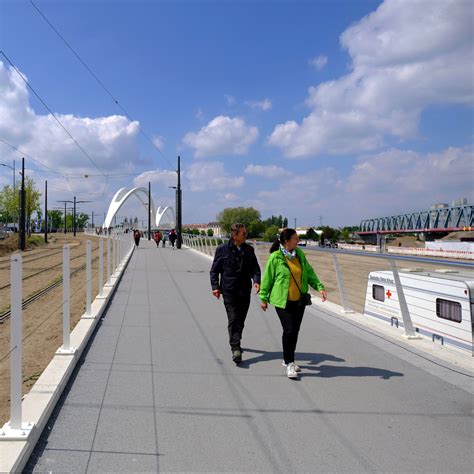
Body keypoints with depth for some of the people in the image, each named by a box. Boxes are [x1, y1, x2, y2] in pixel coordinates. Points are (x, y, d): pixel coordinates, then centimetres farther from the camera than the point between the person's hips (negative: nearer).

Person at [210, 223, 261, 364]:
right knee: (233, 319, -10)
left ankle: (235, 342, 31)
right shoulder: (222, 249, -4)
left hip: (245, 291, 4)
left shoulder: (249, 250, 7)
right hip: (229, 291, -4)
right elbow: (214, 270, 1)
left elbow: (255, 267, 12)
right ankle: (235, 348, -11)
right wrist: (215, 286, -8)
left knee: (241, 319, 12)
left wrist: (256, 280, -6)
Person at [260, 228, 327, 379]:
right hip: (283, 301, -6)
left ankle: (288, 359, 28)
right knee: (289, 330, -12)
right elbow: (267, 278, -4)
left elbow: (309, 272, 12)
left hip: (299, 300, 6)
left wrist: (320, 287, 0)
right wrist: (263, 298, 1)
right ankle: (289, 364, 0)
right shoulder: (275, 257, -11)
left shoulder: (299, 254, 5)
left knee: (295, 331, 11)